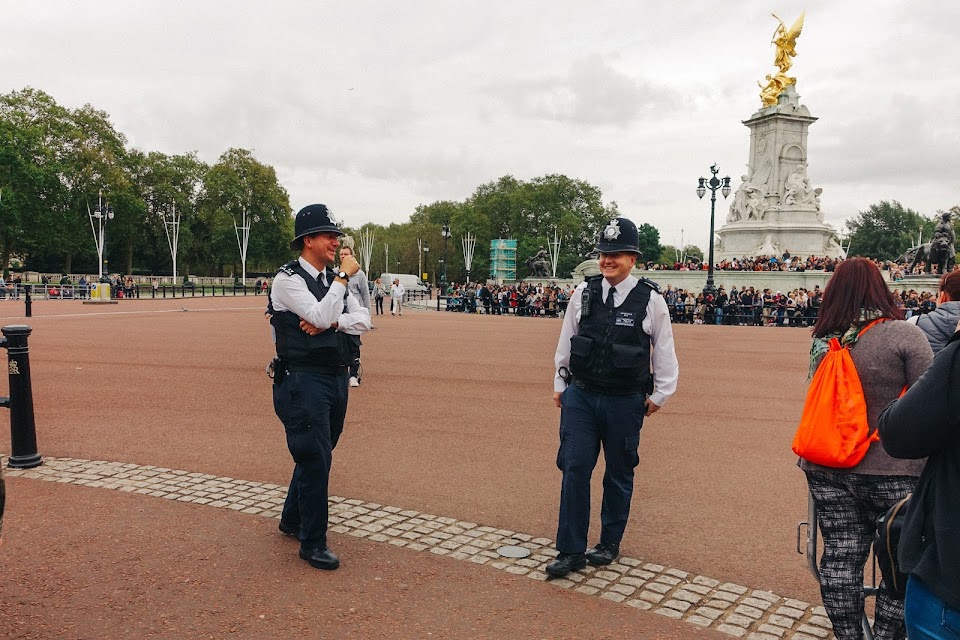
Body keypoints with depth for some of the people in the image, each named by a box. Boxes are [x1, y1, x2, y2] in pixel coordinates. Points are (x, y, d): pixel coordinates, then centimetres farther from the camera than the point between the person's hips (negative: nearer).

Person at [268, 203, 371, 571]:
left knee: (318, 455, 19)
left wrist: (330, 322, -14)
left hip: (337, 379, 8)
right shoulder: (288, 279, -10)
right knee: (314, 457, -6)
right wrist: (344, 276, -18)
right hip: (304, 380, -8)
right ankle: (312, 543, 8)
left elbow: (364, 320, 3)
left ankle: (292, 520, 39)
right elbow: (321, 316, -24)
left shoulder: (332, 279, 12)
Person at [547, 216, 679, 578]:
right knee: (574, 468, -1)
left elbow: (664, 351, 3)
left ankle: (610, 544, 31)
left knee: (619, 474, 12)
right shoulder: (583, 293, 0)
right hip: (580, 396, 2)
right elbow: (566, 342, 11)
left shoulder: (650, 300, -7)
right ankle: (571, 551, 11)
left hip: (625, 402, -2)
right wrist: (560, 383, 14)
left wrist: (660, 394, 6)